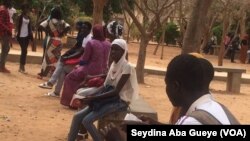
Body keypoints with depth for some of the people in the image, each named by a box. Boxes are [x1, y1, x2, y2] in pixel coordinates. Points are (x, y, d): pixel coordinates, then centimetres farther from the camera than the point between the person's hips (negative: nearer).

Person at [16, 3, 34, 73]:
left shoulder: (28, 17, 11)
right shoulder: (20, 16, -7)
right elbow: (18, 25, -9)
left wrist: (31, 35, 7)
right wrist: (18, 34, -14)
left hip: (27, 35, 6)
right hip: (21, 36, -6)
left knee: (24, 51, 9)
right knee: (24, 51, -9)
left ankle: (21, 67, 16)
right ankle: (22, 67, -4)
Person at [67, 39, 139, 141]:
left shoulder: (126, 67, -17)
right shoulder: (113, 64, 9)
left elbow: (116, 91, -22)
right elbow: (106, 85, 10)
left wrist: (94, 98, -23)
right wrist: (93, 94, -8)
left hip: (120, 101, -8)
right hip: (109, 97, 8)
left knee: (87, 120, -22)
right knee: (77, 116, -5)